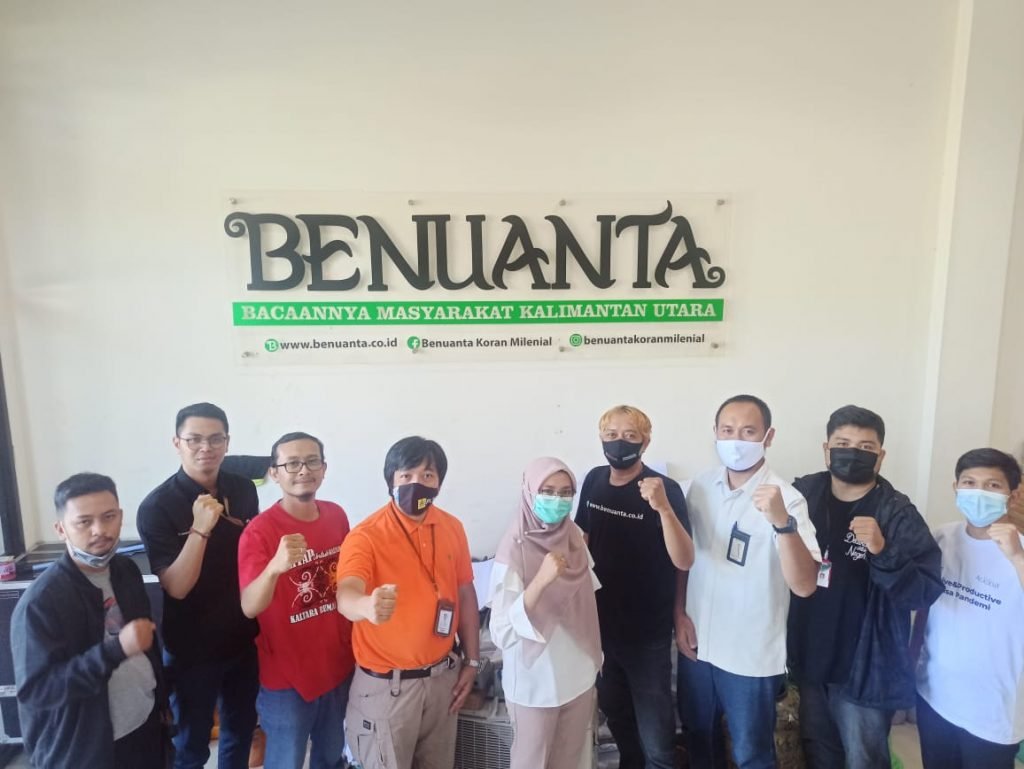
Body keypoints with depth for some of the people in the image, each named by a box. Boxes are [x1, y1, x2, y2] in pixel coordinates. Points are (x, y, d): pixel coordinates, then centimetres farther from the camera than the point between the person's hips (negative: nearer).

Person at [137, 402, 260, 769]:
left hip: (244, 638, 4)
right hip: (192, 648, -4)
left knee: (241, 729, 22)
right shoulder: (157, 506, -18)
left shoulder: (244, 490, -5)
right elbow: (177, 587, -21)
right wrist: (200, 529, -34)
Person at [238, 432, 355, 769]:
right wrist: (276, 566, -49)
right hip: (286, 676, -5)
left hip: (338, 666, 5)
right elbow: (249, 607, -30)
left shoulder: (336, 516, -4)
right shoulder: (259, 531, -19)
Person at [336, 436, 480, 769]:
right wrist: (368, 606, -57)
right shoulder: (366, 536, -19)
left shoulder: (452, 528, -2)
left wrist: (471, 660, 8)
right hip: (386, 683, -4)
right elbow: (346, 595, -35)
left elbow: (465, 594, 7)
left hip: (441, 676, 5)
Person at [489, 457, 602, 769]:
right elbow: (502, 632, -29)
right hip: (535, 682, -5)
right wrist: (541, 580, -40)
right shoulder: (515, 548, -23)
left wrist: (593, 659, 15)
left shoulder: (575, 537, -5)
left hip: (578, 675, 6)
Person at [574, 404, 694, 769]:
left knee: (655, 737, 5)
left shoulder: (665, 489, -20)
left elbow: (683, 561, -28)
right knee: (616, 716, 26)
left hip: (647, 634, -5)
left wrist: (663, 508, -44)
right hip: (601, 624, 5)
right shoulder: (594, 480, -4)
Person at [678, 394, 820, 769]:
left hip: (751, 656, -4)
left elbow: (804, 585, -28)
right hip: (697, 644, 4)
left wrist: (782, 522, -41)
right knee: (698, 738, 23)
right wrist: (680, 614, 2)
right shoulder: (700, 487, -4)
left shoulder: (785, 498, -18)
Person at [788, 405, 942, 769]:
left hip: (864, 667, -4)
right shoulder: (804, 494, -4)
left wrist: (882, 551, -34)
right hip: (810, 659, 4)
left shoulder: (898, 514, -15)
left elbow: (926, 592, -20)